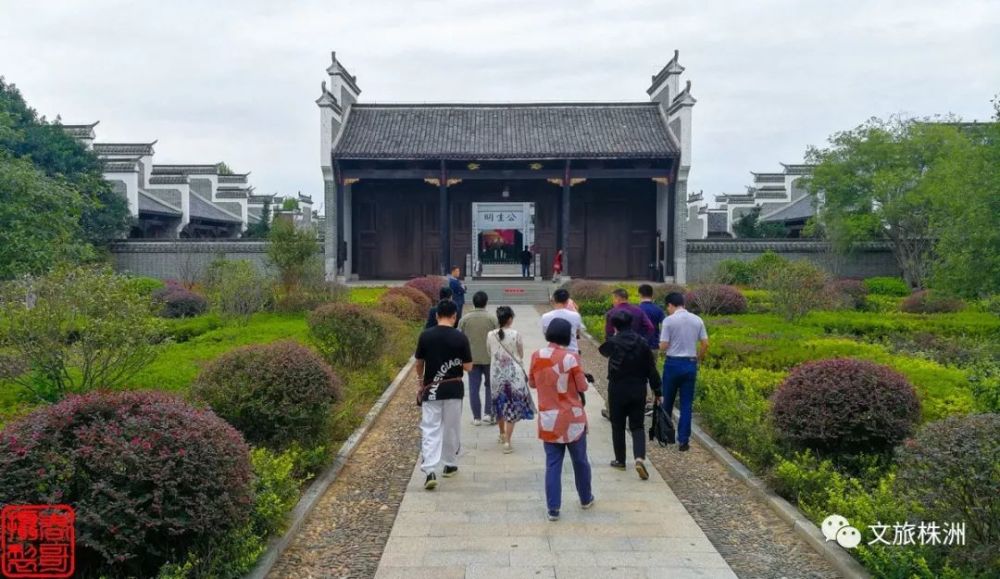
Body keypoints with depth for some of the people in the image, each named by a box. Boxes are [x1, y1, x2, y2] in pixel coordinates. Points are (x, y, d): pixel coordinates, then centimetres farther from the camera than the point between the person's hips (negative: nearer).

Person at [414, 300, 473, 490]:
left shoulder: (425, 336, -5)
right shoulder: (460, 337, -9)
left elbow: (419, 363, 4)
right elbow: (468, 367, -6)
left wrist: (421, 381, 21)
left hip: (431, 390, 0)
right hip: (453, 389, 0)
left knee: (430, 430, 0)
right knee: (452, 429, 16)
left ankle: (430, 471, -11)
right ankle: (450, 465, 29)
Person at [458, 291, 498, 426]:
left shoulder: (464, 319, -2)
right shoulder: (492, 318, -7)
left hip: (472, 358, 1)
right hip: (489, 358, -1)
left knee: (474, 388, 7)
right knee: (491, 386, 14)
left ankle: (477, 417, 10)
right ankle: (490, 414, 10)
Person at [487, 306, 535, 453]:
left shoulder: (490, 335, -5)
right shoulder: (515, 335, -12)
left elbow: (490, 354, 7)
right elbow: (521, 355, -1)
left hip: (496, 374, 3)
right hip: (514, 374, -3)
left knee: (500, 404, 22)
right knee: (512, 407, 3)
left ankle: (502, 434, 41)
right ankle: (507, 442, -3)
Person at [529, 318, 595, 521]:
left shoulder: (536, 356, -5)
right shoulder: (571, 358, -16)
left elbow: (532, 383, 8)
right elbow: (583, 387, -8)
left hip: (548, 419, 2)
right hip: (572, 418, -2)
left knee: (552, 464, 7)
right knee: (580, 461, 17)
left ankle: (553, 509, 6)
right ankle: (585, 499, 34)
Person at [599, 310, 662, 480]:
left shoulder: (613, 342, -12)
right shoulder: (642, 342, -4)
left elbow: (603, 351, 13)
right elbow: (651, 369, -1)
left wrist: (614, 337, 27)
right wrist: (656, 391, 6)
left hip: (617, 391, -2)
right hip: (638, 390, 2)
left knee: (617, 426, 12)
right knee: (637, 426, 9)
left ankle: (620, 460, 21)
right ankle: (640, 457, -10)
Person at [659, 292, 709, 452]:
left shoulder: (669, 320, -10)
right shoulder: (697, 320, 3)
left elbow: (663, 347, -12)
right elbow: (705, 344, 3)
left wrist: (661, 344, 10)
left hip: (673, 363, -3)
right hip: (690, 364, 3)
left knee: (668, 402, 14)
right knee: (686, 404, 6)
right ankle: (683, 440, 5)